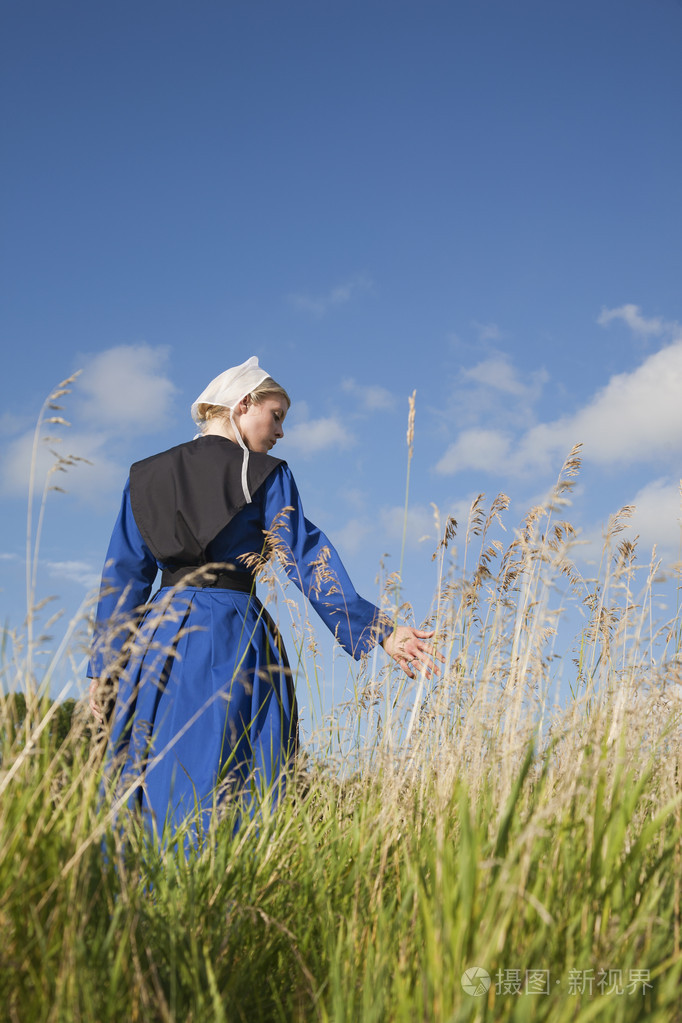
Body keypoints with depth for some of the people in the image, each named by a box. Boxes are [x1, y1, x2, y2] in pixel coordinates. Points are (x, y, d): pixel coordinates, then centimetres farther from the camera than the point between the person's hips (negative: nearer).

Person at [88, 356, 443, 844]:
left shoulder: (145, 476, 14)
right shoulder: (265, 475, 1)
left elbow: (123, 576, 11)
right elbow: (307, 558, -7)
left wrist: (106, 665, 12)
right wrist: (378, 629, -8)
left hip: (157, 636, 4)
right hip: (235, 637, -4)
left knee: (147, 782, 8)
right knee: (223, 786, -2)